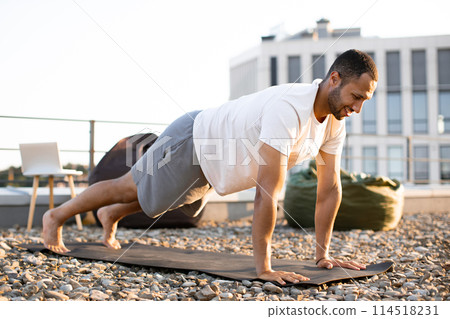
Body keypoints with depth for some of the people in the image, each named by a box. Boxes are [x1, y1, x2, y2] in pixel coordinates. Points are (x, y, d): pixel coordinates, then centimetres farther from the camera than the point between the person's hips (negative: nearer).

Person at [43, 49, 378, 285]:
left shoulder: (334, 120, -13)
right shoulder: (288, 109, -41)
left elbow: (331, 188, -6)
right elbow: (268, 192, -43)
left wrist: (323, 254, -6)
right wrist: (263, 267, -40)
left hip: (211, 158, 8)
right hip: (193, 143, -8)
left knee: (182, 199, 32)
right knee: (130, 188, 9)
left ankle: (111, 216, 58)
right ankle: (56, 216, 36)